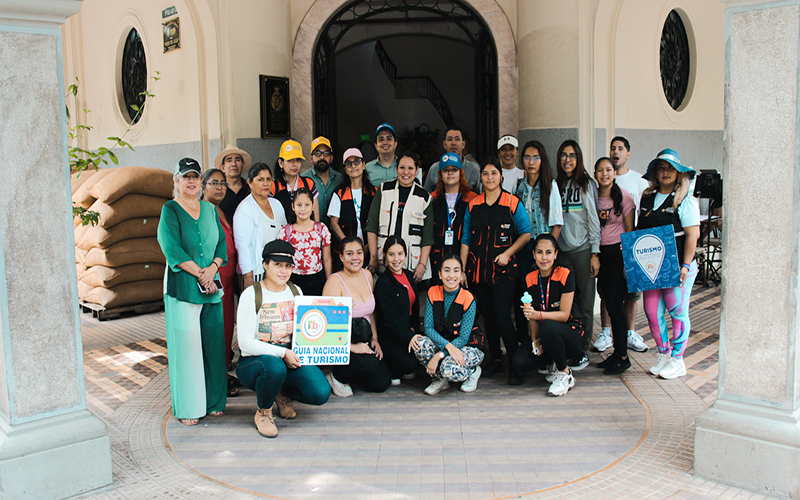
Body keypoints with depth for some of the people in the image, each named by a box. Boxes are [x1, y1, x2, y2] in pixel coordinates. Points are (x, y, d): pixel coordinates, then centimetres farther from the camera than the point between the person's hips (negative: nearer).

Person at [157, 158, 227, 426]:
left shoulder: (210, 209, 14)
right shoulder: (170, 210, -1)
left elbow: (222, 243, 10)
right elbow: (172, 249, -10)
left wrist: (212, 268, -8)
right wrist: (200, 273, -14)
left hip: (211, 285, 5)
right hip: (182, 286, -5)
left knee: (213, 343, 7)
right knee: (186, 345, -3)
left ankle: (212, 402, 18)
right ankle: (187, 408, 6)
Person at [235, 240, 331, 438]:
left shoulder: (296, 292, 7)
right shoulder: (251, 295, -9)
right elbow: (246, 343, -15)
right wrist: (282, 353, -22)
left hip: (291, 359, 4)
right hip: (254, 361, -4)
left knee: (321, 393, -20)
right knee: (275, 367, -40)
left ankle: (282, 393, 14)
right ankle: (263, 412, -7)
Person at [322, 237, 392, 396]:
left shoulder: (367, 275, 8)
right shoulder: (335, 281, -14)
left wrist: (375, 338, 5)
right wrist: (351, 347, -23)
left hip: (365, 340, 7)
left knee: (382, 384, -5)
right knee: (370, 364, -31)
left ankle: (347, 376, 21)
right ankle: (337, 377, -3)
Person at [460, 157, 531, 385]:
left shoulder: (512, 203, 0)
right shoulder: (473, 205, 10)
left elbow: (526, 233, 2)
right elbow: (466, 239, 11)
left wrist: (507, 253, -10)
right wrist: (462, 269, 6)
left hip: (503, 270, -4)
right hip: (478, 270, 4)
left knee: (502, 315, -10)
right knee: (488, 316, 9)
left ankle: (515, 365, 0)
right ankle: (496, 361, 21)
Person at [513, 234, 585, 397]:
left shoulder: (565, 275, -13)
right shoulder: (530, 279, 0)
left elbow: (564, 315, -17)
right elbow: (532, 316, 1)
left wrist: (537, 314, -33)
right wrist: (535, 341, -15)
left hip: (572, 333, -4)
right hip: (545, 336, 4)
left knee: (548, 327, -38)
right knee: (520, 362, -22)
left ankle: (565, 374, -14)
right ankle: (553, 363, 10)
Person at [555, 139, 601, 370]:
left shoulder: (587, 184, 2)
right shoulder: (556, 185, 11)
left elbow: (594, 219, -1)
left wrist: (595, 253, -6)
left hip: (583, 250, -3)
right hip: (561, 251, 3)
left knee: (585, 303, 0)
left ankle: (583, 351, 8)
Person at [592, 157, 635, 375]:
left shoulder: (623, 196, -4)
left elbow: (630, 230, -3)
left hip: (617, 253, -4)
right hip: (599, 253, 4)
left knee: (614, 303, -7)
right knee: (609, 304, 8)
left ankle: (622, 356, 3)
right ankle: (617, 353, 18)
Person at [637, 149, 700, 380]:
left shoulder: (686, 200, -4)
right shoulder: (647, 198, 12)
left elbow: (693, 234, -10)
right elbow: (640, 231, 17)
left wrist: (686, 265, -16)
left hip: (677, 267, -5)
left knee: (677, 312, 0)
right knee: (652, 312, 5)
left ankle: (677, 360, 11)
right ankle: (663, 355, 21)